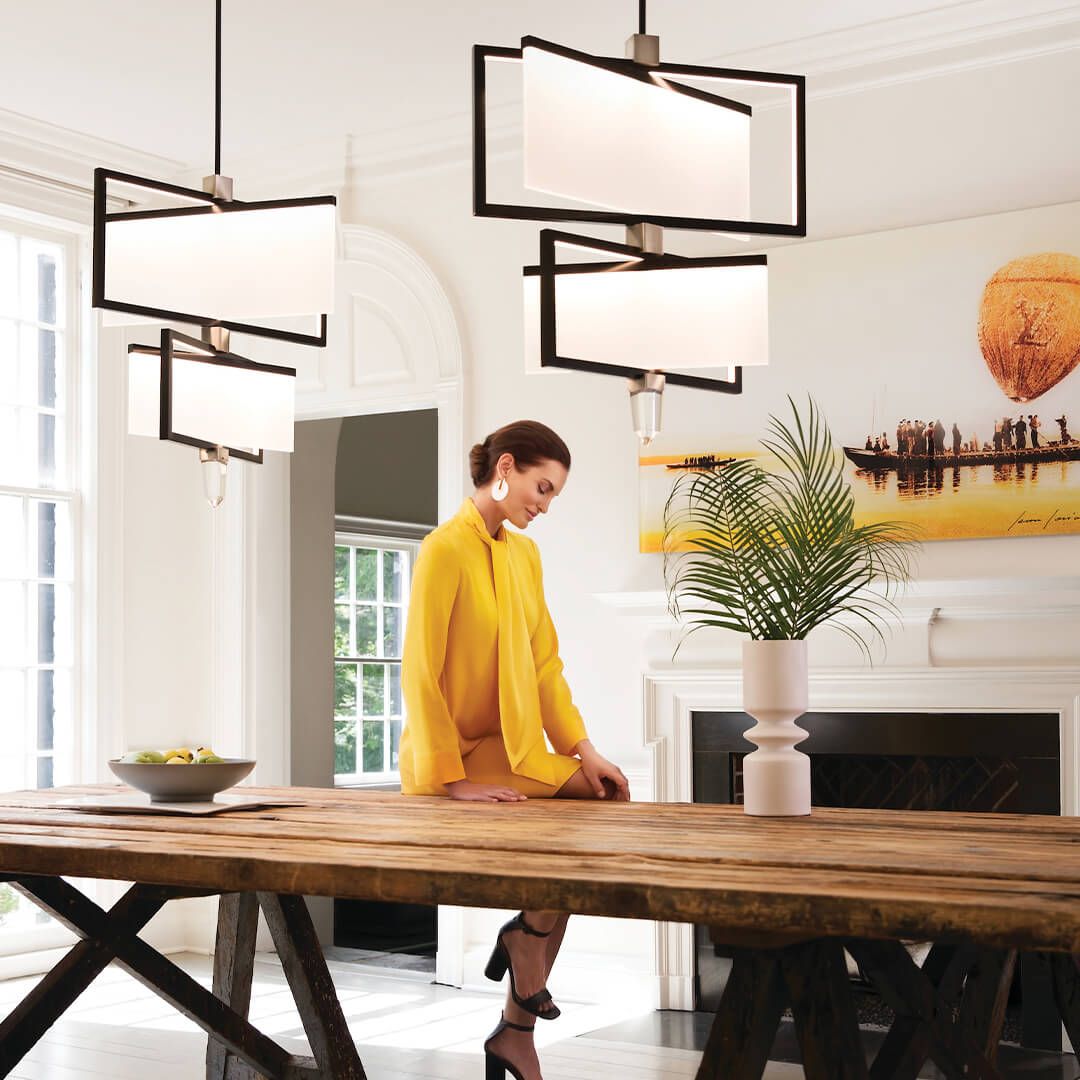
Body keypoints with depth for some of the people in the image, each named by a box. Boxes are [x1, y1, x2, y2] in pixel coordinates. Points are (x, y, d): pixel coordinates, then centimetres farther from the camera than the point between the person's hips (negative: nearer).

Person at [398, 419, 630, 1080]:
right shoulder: (445, 549, -14)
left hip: (514, 751, 8)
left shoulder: (525, 554, 10)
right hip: (453, 759, -8)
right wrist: (454, 780, -20)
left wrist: (584, 749, -1)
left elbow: (544, 662, 11)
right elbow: (420, 672, -18)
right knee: (578, 820, -22)